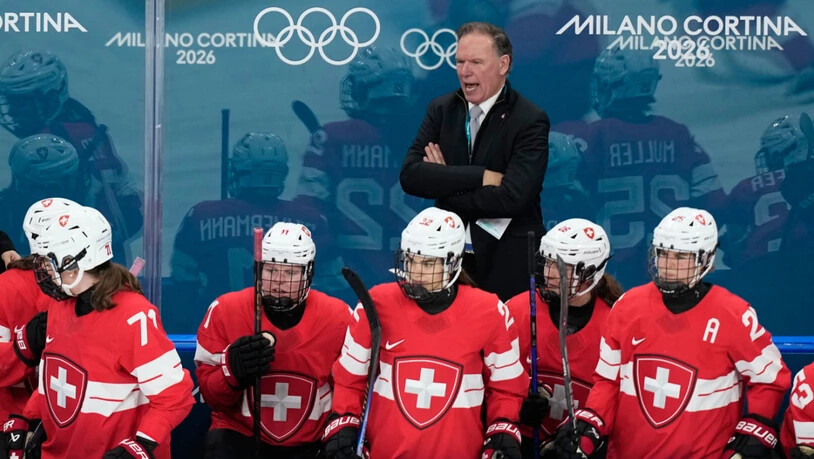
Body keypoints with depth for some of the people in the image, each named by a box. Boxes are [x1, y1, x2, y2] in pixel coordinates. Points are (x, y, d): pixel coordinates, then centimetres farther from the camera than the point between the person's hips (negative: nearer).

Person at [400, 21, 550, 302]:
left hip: (507, 263, -4)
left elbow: (510, 197, -20)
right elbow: (410, 175, -7)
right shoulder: (441, 109, 5)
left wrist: (444, 185, -10)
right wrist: (480, 176, -17)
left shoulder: (530, 121, -9)